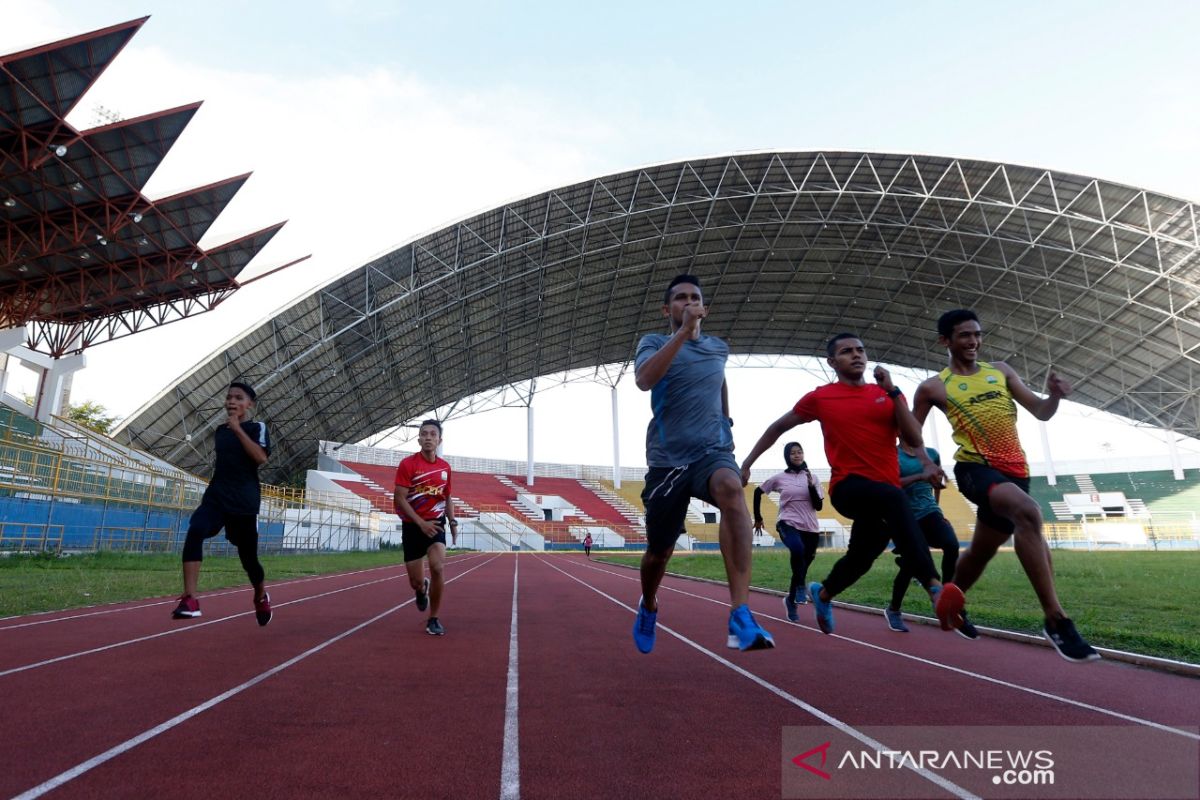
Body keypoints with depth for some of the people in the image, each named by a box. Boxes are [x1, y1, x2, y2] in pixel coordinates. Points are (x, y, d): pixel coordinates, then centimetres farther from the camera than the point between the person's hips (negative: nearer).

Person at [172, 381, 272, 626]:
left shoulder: (258, 428, -3)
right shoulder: (220, 431, 13)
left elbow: (261, 458, -21)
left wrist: (238, 429, -20)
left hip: (244, 502, -4)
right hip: (216, 496, 4)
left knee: (248, 558, 5)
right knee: (195, 531, -28)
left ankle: (262, 597, 36)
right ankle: (189, 600, -32)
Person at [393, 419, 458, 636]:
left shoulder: (445, 466, 3)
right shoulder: (408, 464, -11)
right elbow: (399, 499, -14)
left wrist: (452, 522, 4)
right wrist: (421, 523, -20)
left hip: (436, 524, 2)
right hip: (412, 526, -2)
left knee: (437, 568, -20)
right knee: (416, 582, 1)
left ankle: (434, 619, -1)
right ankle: (422, 589, 42)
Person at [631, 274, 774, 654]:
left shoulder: (719, 348, 13)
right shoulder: (654, 342, 2)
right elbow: (644, 380, -22)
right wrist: (683, 332, -25)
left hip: (713, 450, 1)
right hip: (667, 458, -1)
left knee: (731, 489, -35)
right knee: (659, 550, 8)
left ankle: (741, 616, -39)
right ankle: (648, 607, 43)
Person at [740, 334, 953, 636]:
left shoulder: (888, 393, 9)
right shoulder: (820, 397, 2)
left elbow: (914, 439, -4)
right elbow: (778, 427, 12)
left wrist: (892, 390, -9)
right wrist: (748, 462, 11)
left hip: (885, 492, 4)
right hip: (848, 487, -4)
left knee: (860, 557, 12)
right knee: (893, 497, -36)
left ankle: (822, 594, 43)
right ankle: (933, 585, -40)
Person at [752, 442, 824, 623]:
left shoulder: (812, 477, 6)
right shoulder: (779, 478, 1)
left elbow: (819, 506, 1)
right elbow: (758, 491, 13)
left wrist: (811, 486, -13)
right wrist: (758, 518, 14)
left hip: (810, 528, 3)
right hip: (788, 524, -3)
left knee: (803, 565, 7)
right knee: (798, 550, -35)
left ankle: (790, 599, 28)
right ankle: (801, 585, -16)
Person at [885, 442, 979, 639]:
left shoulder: (932, 454, 9)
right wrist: (920, 476, -29)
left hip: (930, 512, 3)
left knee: (952, 545, -26)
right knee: (908, 566, 2)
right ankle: (893, 610, 31)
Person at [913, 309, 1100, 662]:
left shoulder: (1000, 370, 13)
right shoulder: (933, 387, 1)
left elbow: (1041, 413, 11)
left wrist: (1054, 396, -12)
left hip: (1014, 471, 6)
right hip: (976, 467, -5)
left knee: (980, 552, 17)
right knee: (1028, 512, -35)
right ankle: (1056, 620, -32)